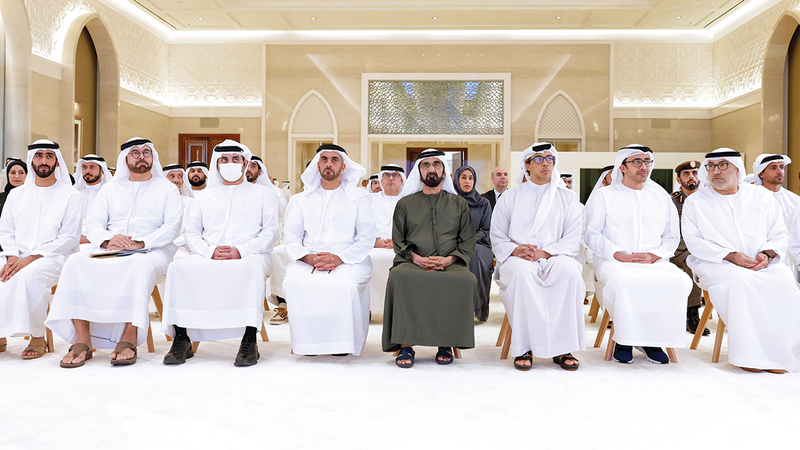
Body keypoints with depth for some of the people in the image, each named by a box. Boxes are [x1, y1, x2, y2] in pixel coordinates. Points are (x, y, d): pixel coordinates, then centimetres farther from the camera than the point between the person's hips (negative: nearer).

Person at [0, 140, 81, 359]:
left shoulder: (69, 195, 4)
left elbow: (70, 237, -4)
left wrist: (31, 258, -15)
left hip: (52, 257, -5)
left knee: (28, 274, -35)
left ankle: (38, 337, -20)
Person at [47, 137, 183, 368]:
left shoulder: (167, 189, 13)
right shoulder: (111, 188, 23)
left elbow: (172, 226, -2)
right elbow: (93, 223, 12)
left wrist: (141, 243, -17)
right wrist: (107, 240, -11)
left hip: (151, 251, -4)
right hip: (109, 251, 4)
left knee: (138, 266, -39)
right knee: (76, 262, -26)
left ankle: (129, 339, -38)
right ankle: (82, 339, -28)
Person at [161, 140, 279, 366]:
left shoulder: (262, 194, 16)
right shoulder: (204, 195, 25)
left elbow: (270, 232, 4)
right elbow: (192, 233, 14)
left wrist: (240, 251, -12)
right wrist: (210, 251, -8)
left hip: (249, 256, -3)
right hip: (208, 257, 3)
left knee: (253, 268, -38)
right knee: (178, 266, -26)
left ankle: (249, 341, -35)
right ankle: (181, 338, -21)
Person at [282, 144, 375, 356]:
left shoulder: (358, 198, 11)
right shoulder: (301, 199, 18)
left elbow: (366, 238, 2)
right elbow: (291, 238, 9)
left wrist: (339, 258, -14)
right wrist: (309, 258, -12)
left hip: (348, 261, -2)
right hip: (308, 261, 2)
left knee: (345, 284, -33)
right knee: (294, 282, -28)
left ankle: (342, 341, -13)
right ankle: (307, 341, -10)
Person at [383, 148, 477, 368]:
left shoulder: (458, 203, 20)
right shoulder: (405, 204, 20)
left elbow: (469, 241, 12)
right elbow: (398, 242, 12)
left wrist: (448, 259, -7)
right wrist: (417, 258, -8)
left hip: (450, 264, 0)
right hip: (413, 262, 0)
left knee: (466, 279, -34)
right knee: (399, 276, -35)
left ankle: (446, 343, -20)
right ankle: (405, 344, -28)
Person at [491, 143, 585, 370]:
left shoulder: (568, 198, 17)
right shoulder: (509, 198, 19)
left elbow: (572, 241, 5)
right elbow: (498, 239, 11)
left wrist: (545, 252, -13)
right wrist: (515, 250, -11)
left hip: (553, 258, 1)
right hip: (518, 259, 0)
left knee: (570, 270, -34)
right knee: (523, 273, -36)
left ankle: (562, 347, -25)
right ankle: (524, 347, -28)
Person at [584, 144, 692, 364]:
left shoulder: (661, 198, 22)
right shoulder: (603, 195, 12)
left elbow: (672, 237, 18)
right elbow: (592, 234, 3)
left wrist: (654, 255, -4)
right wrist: (619, 255, -12)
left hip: (654, 262, 3)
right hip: (614, 263, -3)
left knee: (681, 281, -28)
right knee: (623, 282, -38)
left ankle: (652, 338, -12)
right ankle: (624, 338, -15)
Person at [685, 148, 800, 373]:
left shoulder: (762, 196, 15)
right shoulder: (695, 202, 7)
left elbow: (779, 235, 13)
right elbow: (694, 242, -3)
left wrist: (767, 254, -9)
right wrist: (730, 256, -15)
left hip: (762, 264, 3)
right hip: (715, 264, -3)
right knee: (740, 280, -35)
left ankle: (779, 353, -20)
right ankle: (748, 354, -29)